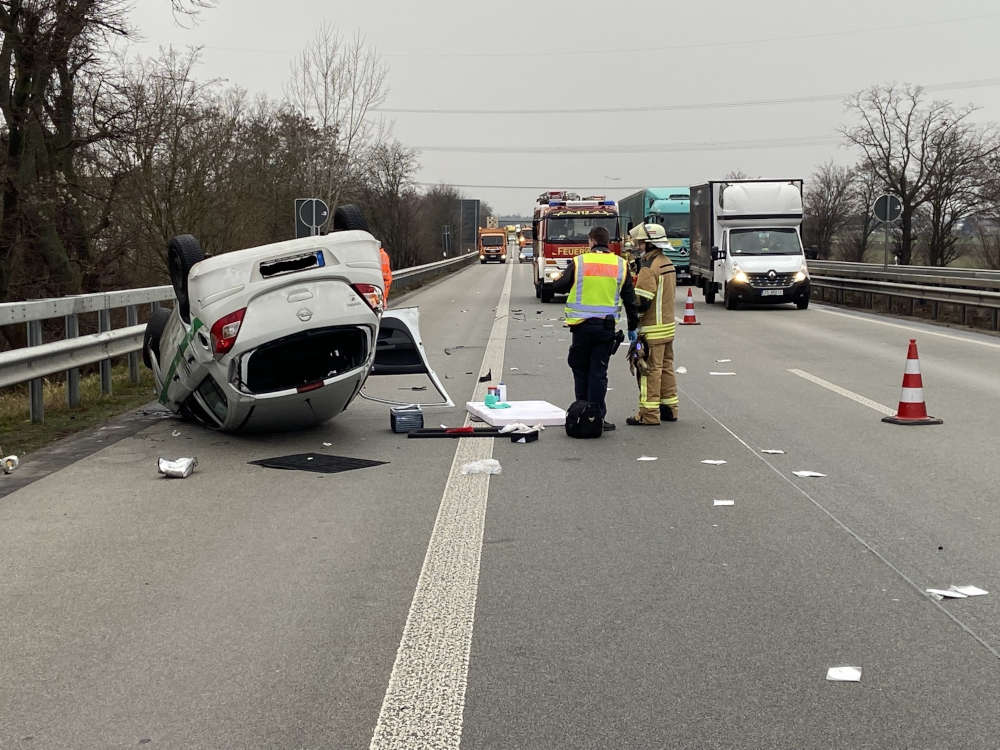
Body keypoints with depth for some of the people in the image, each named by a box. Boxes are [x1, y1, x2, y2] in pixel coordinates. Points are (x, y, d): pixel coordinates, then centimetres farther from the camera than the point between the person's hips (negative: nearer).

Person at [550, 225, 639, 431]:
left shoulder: (579, 262, -3)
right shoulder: (621, 265, 3)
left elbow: (558, 287, 4)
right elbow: (630, 300, 8)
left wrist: (555, 279, 27)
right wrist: (632, 327, 15)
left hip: (582, 326, -1)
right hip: (607, 327, 1)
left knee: (581, 370, 12)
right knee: (598, 373, 4)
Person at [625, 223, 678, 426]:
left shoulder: (649, 267, -18)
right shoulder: (667, 262, 13)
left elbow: (641, 301, -22)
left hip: (652, 329, -9)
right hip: (668, 325, 9)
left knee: (649, 370, -5)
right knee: (666, 367, 15)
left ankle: (649, 413, -3)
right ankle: (669, 408, 21)